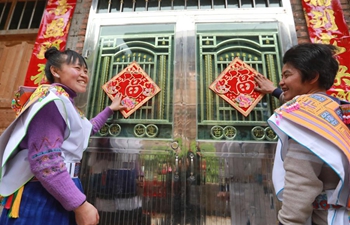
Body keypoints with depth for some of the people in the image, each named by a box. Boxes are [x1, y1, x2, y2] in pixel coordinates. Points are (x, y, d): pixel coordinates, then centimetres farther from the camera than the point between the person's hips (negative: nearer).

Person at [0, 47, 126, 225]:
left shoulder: (64, 102, 15)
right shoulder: (52, 98, -18)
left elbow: (87, 128, 33)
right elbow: (44, 161, -27)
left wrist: (110, 109, 37)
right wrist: (80, 204, -24)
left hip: (58, 193, 10)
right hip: (42, 197, -10)